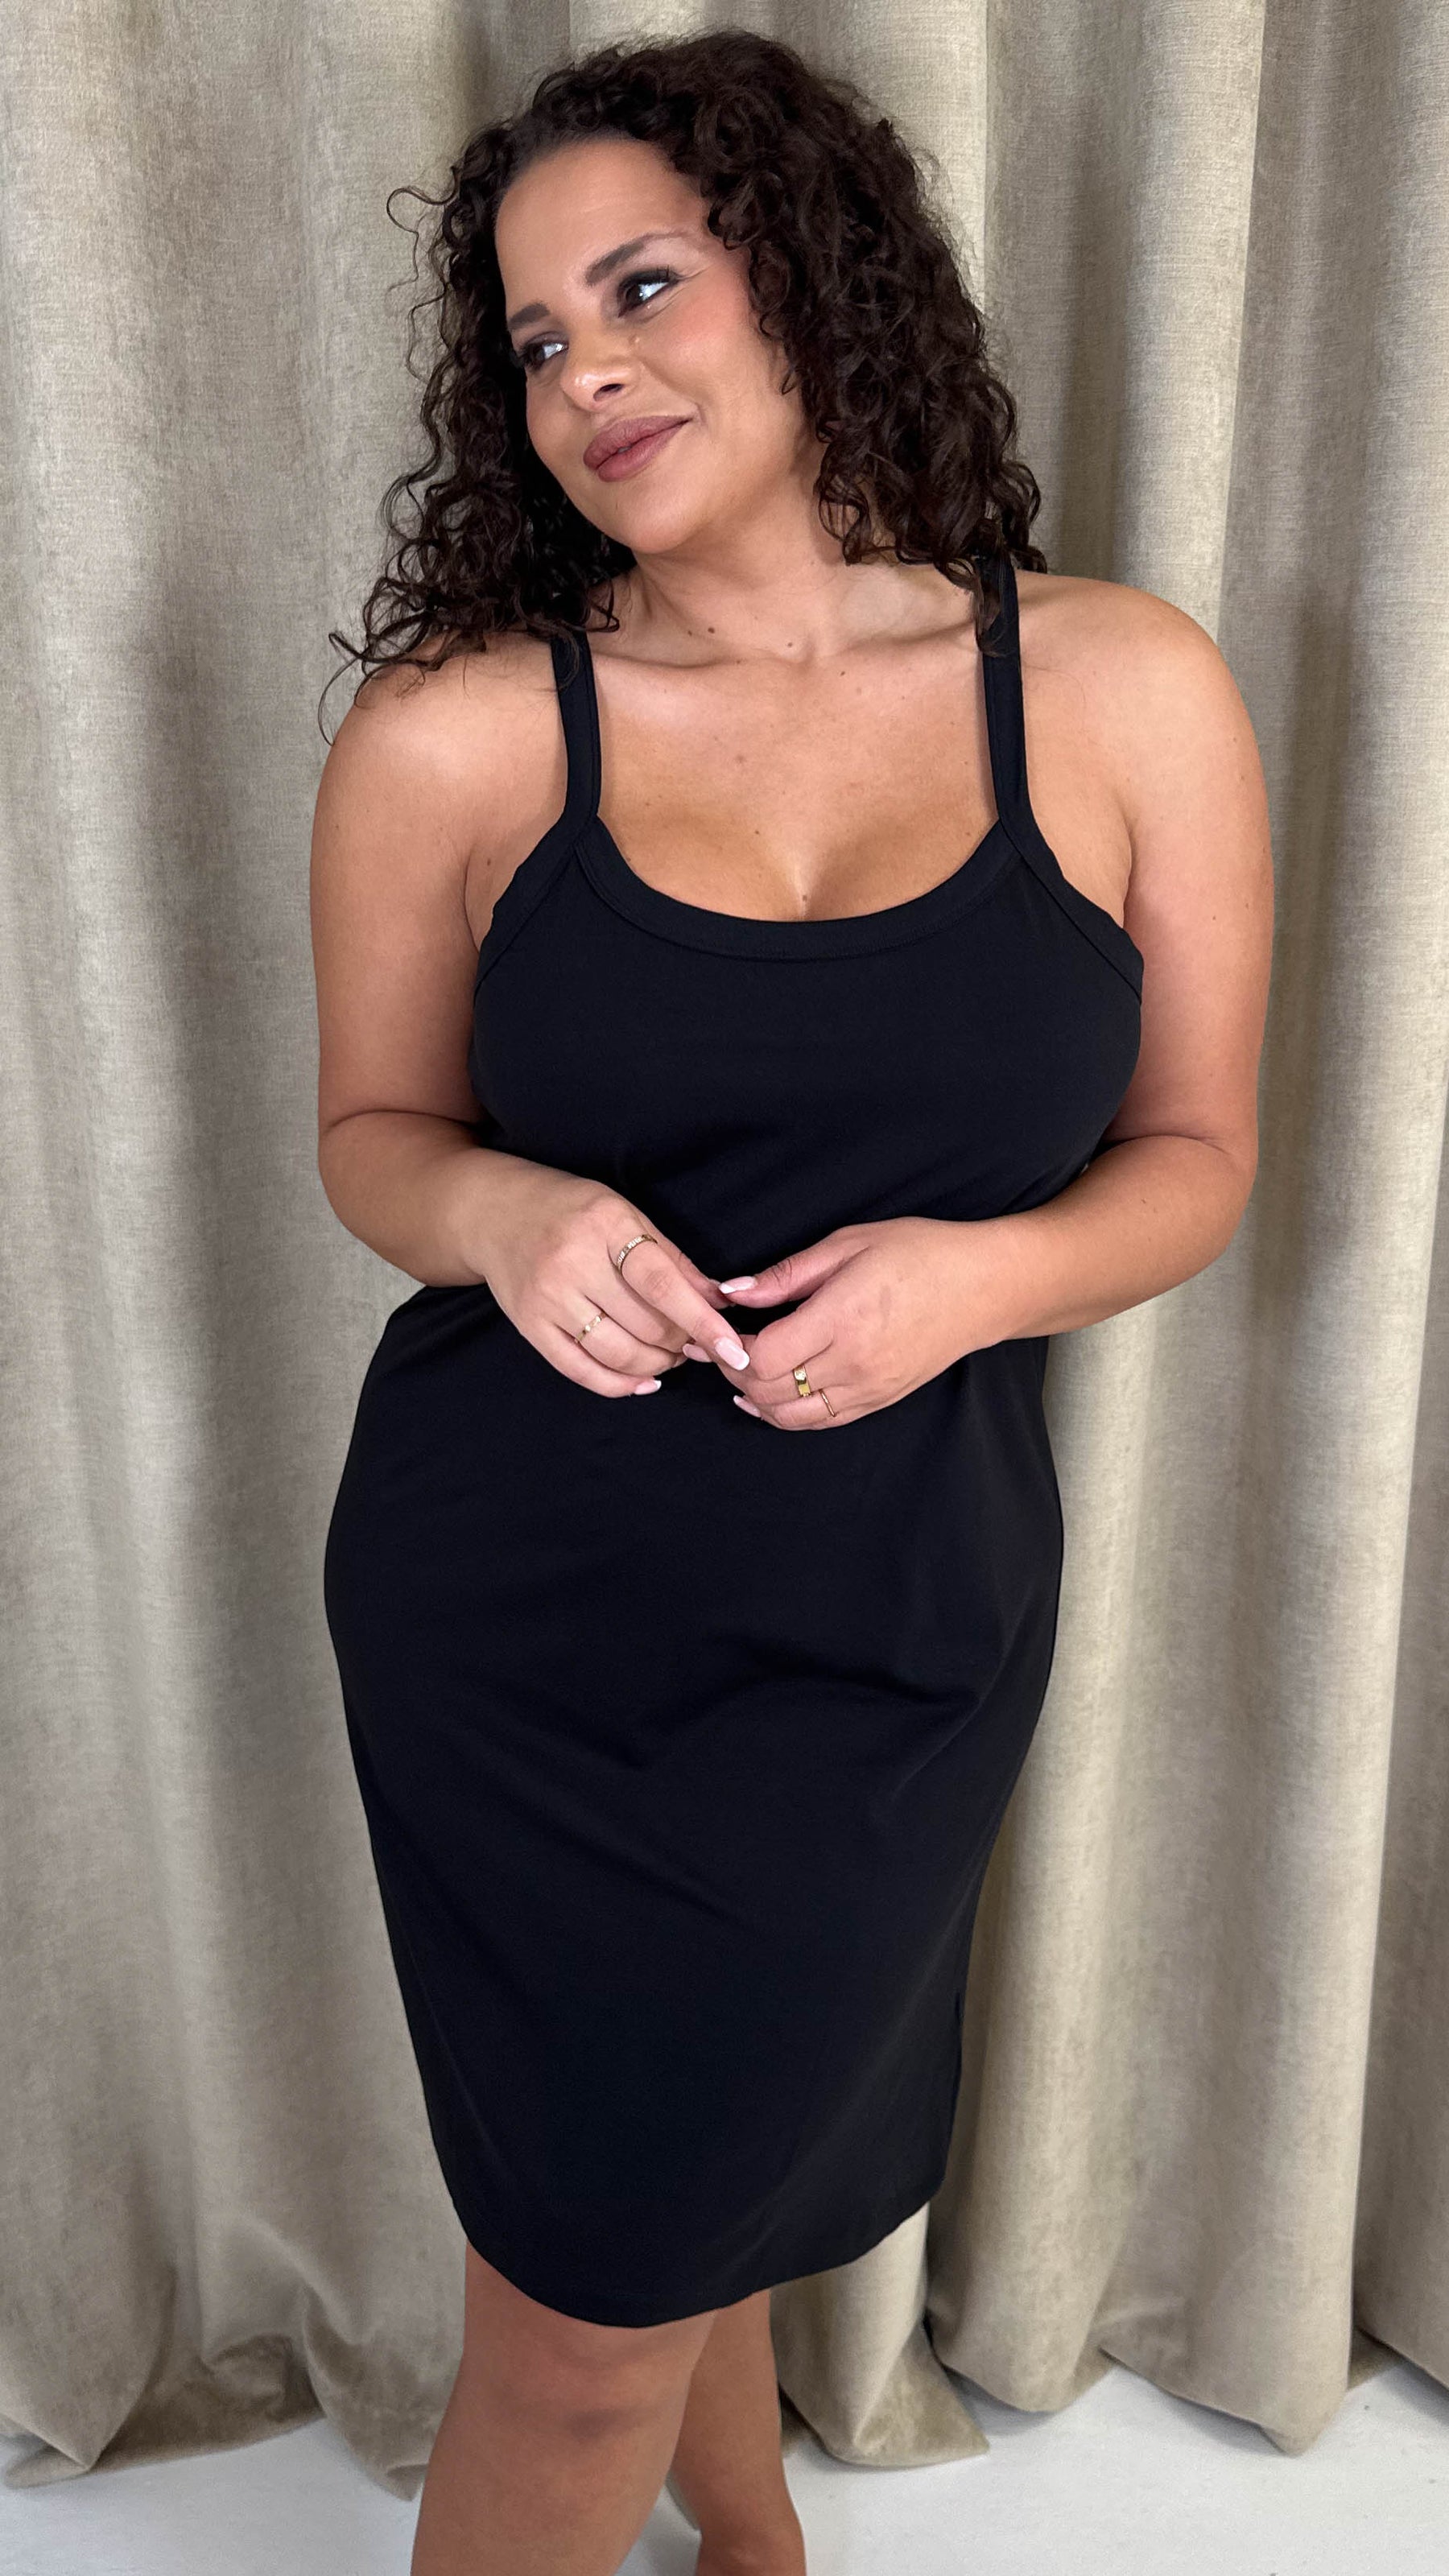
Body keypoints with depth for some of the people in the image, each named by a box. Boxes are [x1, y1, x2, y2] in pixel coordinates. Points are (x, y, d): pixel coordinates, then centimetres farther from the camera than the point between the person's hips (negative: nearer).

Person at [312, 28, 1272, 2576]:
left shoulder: (1124, 691, -5)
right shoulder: (449, 737, -8)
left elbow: (1195, 1152, 1)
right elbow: (375, 1130, 4)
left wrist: (985, 1270, -19)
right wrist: (503, 1214, -19)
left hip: (901, 1613, 1)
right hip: (520, 1612, -1)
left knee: (728, 2158, 25)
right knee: (583, 2326, 12)